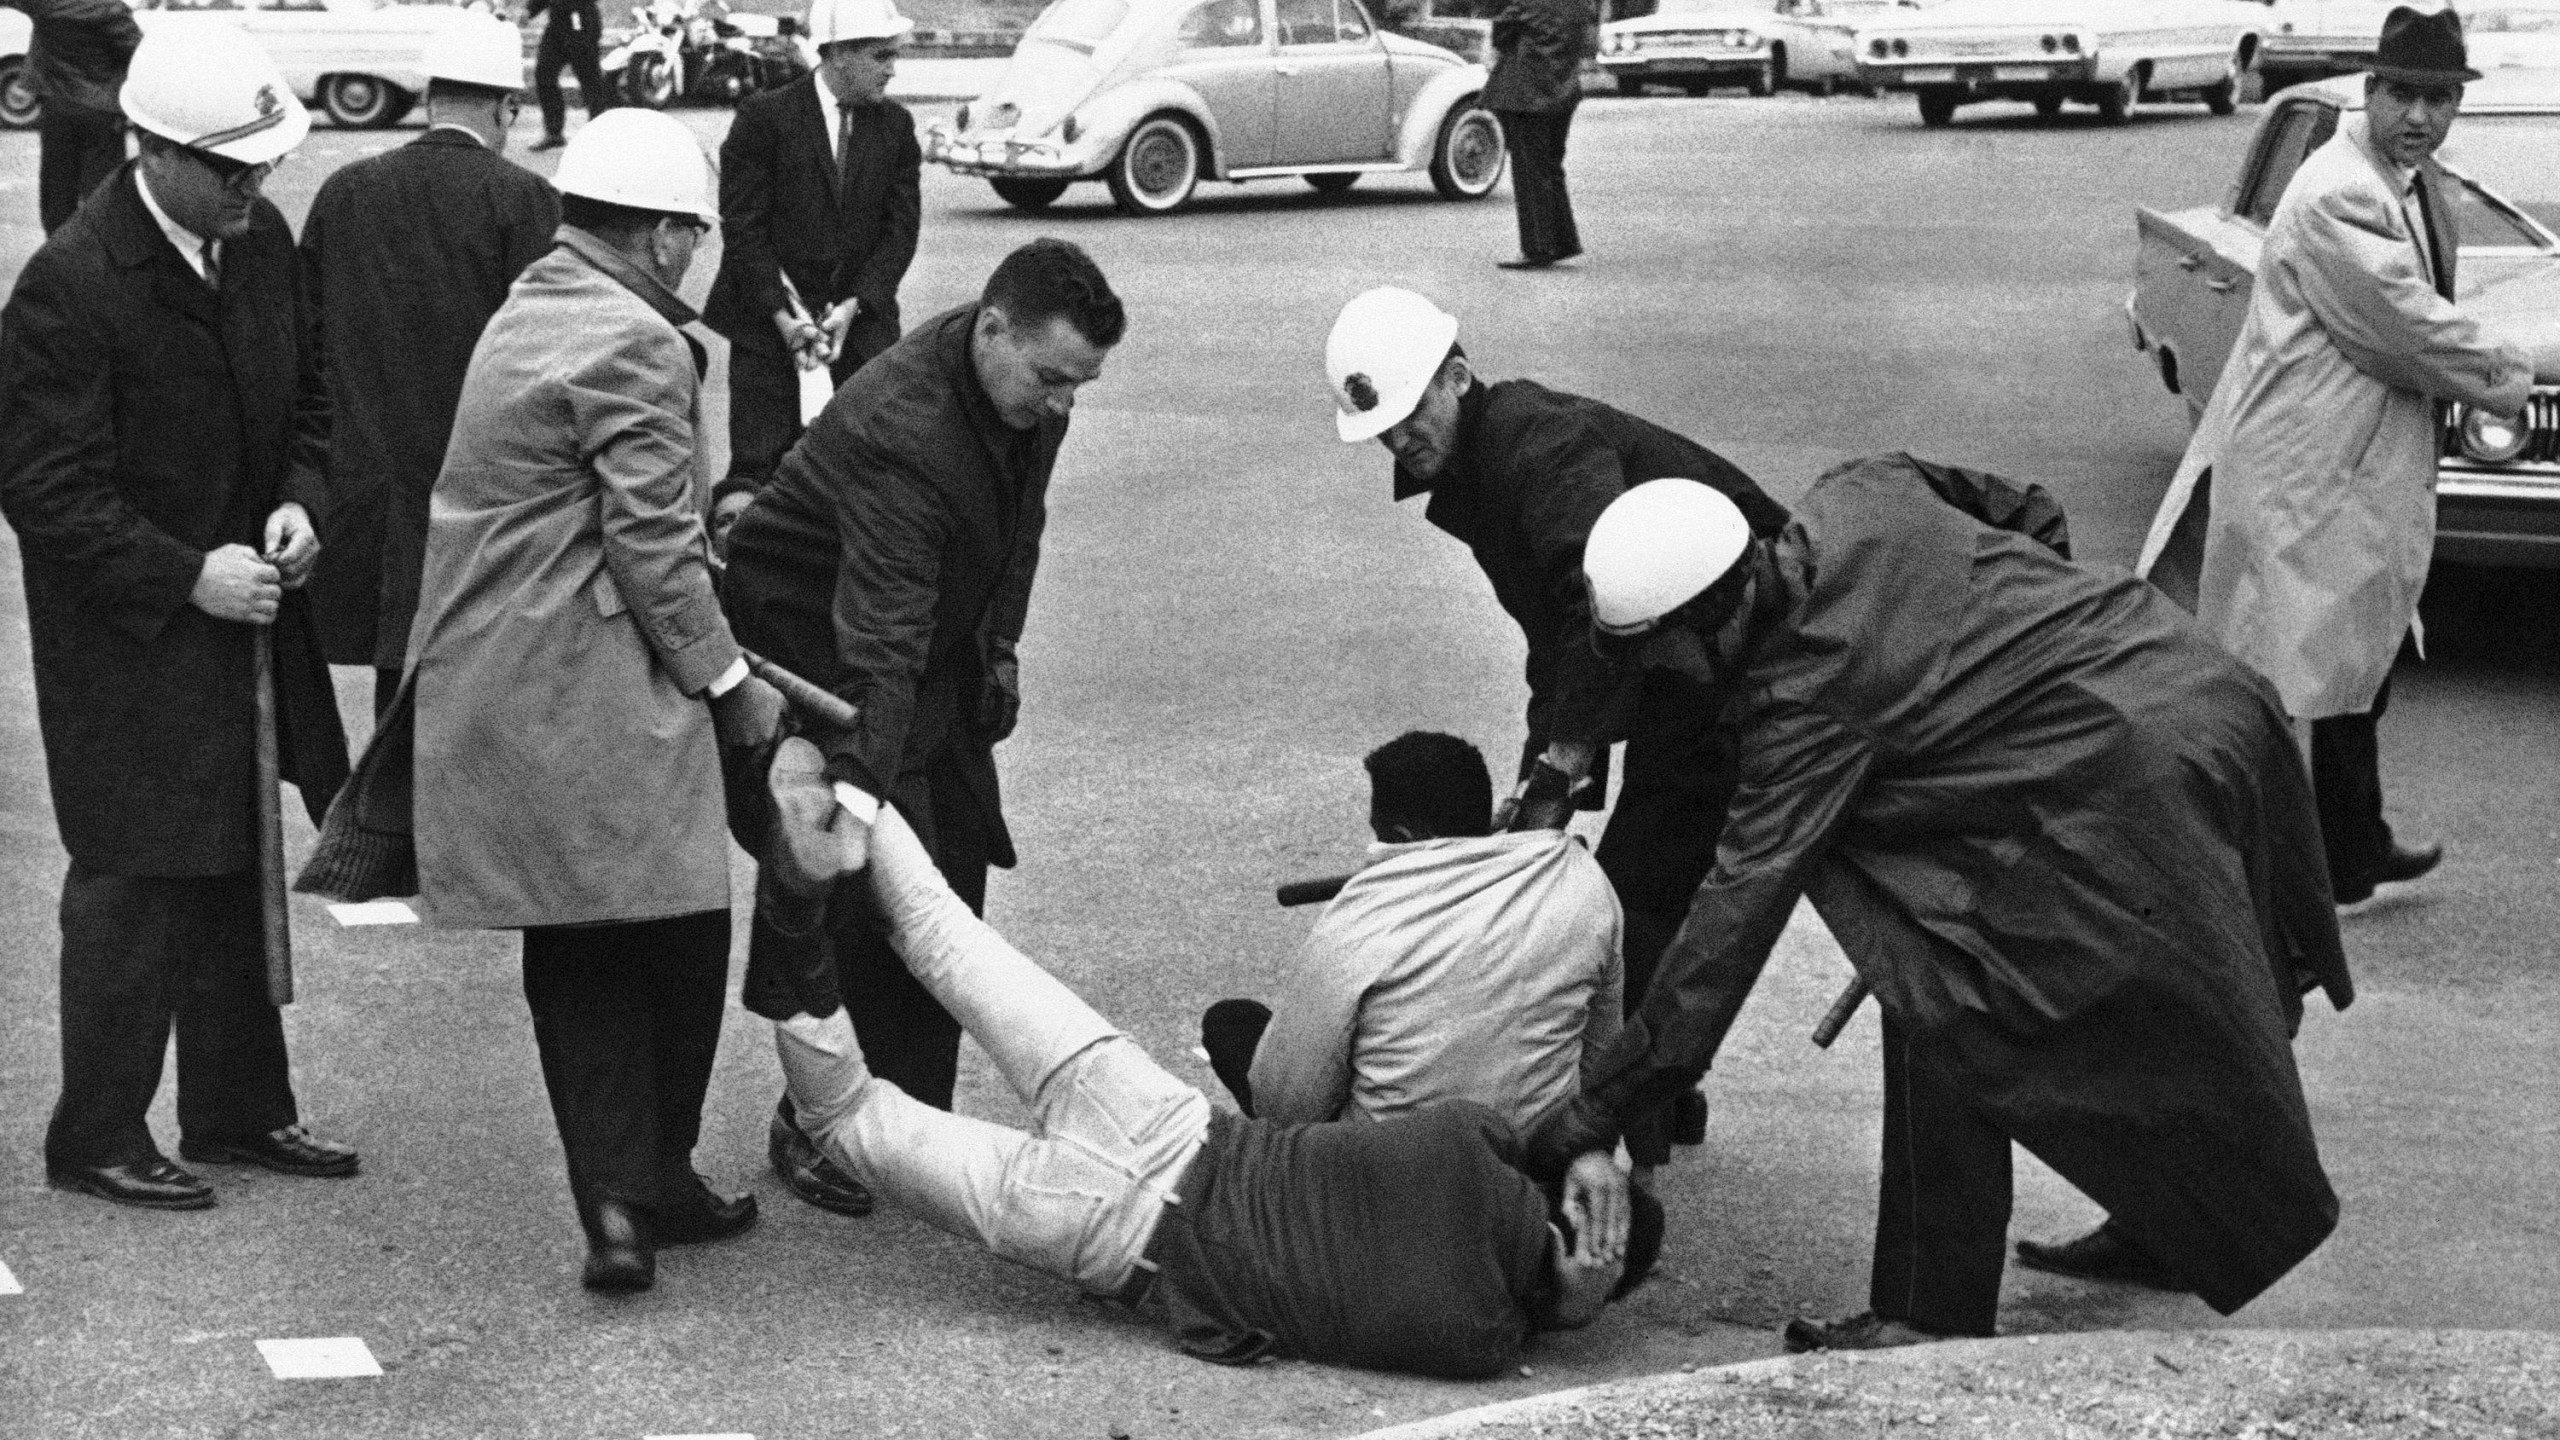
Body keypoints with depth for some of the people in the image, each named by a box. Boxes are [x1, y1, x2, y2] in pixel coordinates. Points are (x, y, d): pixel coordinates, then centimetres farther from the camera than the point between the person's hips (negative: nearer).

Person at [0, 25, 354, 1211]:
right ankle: (95, 1141, 14)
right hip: (128, 642, -7)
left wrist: (297, 500, -4)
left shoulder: (261, 240, 1)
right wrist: (187, 578, -22)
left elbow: (299, 398, 15)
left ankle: (237, 1111, 30)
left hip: (244, 621, 7)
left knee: (233, 878, 17)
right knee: (135, 889, -1)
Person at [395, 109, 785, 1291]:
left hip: (493, 691, 9)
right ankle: (653, 1184, 15)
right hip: (600, 702, -9)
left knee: (575, 955, 10)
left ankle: (619, 1200, 9)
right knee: (677, 933, 5)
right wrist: (727, 679, -6)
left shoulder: (526, 312, 16)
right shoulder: (633, 344, -14)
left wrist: (706, 519, 26)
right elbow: (652, 547, -16)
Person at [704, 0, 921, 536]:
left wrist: (851, 308, -9)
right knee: (755, 468, -6)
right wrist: (784, 316, -15)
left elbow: (900, 229, 4)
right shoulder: (765, 118, -6)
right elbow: (742, 227, -8)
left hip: (859, 324, 3)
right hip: (768, 326, -3)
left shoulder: (895, 126, 7)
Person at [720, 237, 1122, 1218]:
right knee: (864, 898, -13)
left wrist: (999, 645, 11)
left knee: (952, 879, 6)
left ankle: (915, 1125, 15)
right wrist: (859, 782, -51)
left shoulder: (1026, 391, -9)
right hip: (808, 647, -8)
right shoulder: (898, 430, -36)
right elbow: (880, 644, -44)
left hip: (940, 648, 8)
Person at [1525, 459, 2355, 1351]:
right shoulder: (1858, 498, 4)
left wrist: (1591, 1117, -15)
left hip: (2140, 769, -9)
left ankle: (1930, 1318, 1)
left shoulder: (1807, 697, -16)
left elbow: (1739, 908, -18)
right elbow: (2032, 517, 19)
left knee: (1943, 1010, -4)